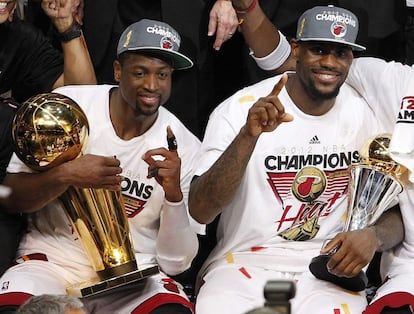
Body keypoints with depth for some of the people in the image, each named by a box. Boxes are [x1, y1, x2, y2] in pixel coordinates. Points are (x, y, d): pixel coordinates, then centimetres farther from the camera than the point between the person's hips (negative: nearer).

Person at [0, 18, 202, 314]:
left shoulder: (185, 147, -3)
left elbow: (176, 263, -4)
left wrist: (174, 193, -21)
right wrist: (64, 175, -22)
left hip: (132, 273, 1)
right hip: (52, 262, 0)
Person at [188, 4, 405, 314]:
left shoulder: (367, 117, 4)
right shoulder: (238, 110, -6)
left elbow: (397, 215, 11)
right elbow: (200, 212, -15)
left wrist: (373, 236, -14)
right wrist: (248, 136, -28)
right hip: (243, 262, -2)